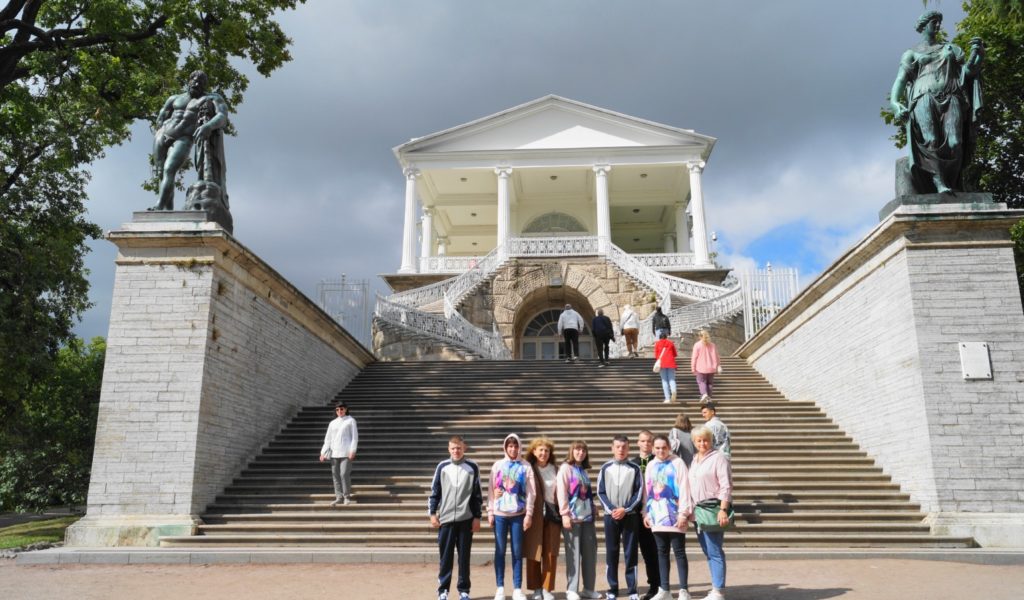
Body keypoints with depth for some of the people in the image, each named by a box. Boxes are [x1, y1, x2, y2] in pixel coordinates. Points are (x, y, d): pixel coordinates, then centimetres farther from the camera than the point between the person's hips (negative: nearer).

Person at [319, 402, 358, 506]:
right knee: (335, 475, 2)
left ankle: (347, 496, -1)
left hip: (346, 452, -4)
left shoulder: (350, 421, 5)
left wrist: (353, 451, -11)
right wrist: (323, 453, 6)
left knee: (344, 474, -12)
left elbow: (355, 437, 0)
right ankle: (339, 497, 8)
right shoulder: (333, 423, 16)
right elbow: (327, 439, 15)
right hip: (334, 453, 4)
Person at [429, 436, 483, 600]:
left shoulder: (472, 467, 2)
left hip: (466, 519, 0)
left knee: (464, 556, 6)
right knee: (445, 556, 4)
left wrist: (477, 517, 1)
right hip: (446, 518, 0)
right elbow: (435, 491, 7)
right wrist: (433, 513, 1)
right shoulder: (442, 467, 3)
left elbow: (477, 494, 4)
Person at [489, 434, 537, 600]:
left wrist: (529, 514, -5)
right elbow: (492, 490, 5)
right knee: (500, 551, 5)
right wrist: (490, 512, 0)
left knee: (517, 552, 3)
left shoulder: (526, 467, 2)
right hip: (500, 514, 1)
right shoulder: (498, 465, 5)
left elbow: (530, 491, 0)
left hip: (518, 514, -1)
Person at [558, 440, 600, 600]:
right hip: (572, 516, -7)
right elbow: (561, 492, -10)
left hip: (587, 516, 7)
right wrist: (564, 513, -16)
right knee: (573, 553, -3)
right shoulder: (565, 468, -3)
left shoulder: (583, 471, 18)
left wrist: (593, 507, 10)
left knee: (590, 551, 6)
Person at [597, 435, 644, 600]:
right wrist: (611, 509, -10)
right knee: (611, 553, 4)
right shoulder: (606, 468, 4)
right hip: (610, 516, 1)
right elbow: (600, 492, 3)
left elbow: (639, 493, -2)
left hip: (630, 516, -1)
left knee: (631, 553, 0)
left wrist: (625, 509, -11)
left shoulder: (635, 469, 2)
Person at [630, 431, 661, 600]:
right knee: (646, 550, 7)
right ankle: (653, 585, 14)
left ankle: (659, 586, 6)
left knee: (656, 550, -2)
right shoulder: (632, 464, 9)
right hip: (639, 512, 3)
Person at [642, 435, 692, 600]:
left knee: (679, 552, -1)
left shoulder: (677, 463, -3)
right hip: (657, 515, 5)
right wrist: (646, 512, 11)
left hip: (674, 514, -5)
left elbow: (684, 488, -8)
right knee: (662, 552, 10)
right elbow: (647, 490, 15)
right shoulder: (651, 466, 12)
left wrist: (684, 512, -13)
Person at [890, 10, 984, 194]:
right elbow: (900, 80, 6)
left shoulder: (951, 48, 31)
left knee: (954, 143, -21)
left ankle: (951, 185, -26)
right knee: (931, 141, -28)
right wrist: (895, 103, -14)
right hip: (925, 98, -2)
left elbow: (969, 70, 18)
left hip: (952, 98, 3)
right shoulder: (911, 54, 22)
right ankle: (940, 185, -38)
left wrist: (977, 52, -2)